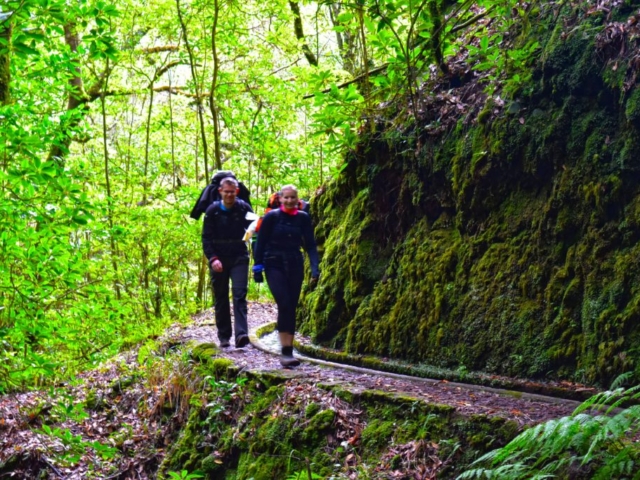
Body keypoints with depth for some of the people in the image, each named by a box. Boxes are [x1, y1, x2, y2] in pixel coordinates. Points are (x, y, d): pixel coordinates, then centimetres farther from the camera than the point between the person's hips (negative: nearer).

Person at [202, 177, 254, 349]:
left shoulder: (244, 208, -1)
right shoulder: (212, 210, -1)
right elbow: (206, 238, -1)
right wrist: (212, 258, -14)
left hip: (239, 258, -1)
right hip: (218, 260, 1)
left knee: (239, 295, -13)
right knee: (220, 299, 8)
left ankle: (241, 334, -21)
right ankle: (224, 337, 18)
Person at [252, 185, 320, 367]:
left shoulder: (303, 218, 3)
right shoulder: (271, 217, -5)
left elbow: (310, 245, 3)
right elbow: (261, 243, -1)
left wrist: (314, 267, -9)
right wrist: (258, 266, -4)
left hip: (295, 266, 4)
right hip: (275, 265, -3)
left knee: (292, 308, 5)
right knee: (284, 305, -18)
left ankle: (289, 350, 13)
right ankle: (285, 351, -21)